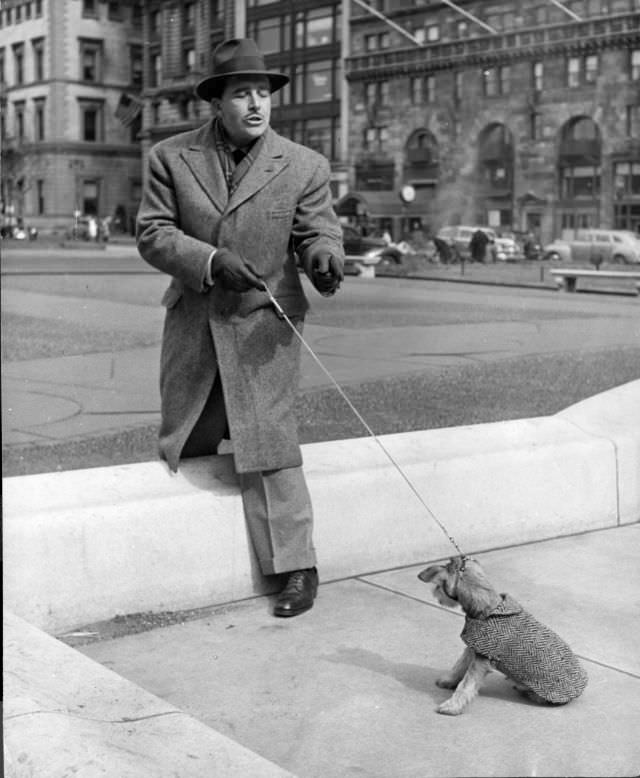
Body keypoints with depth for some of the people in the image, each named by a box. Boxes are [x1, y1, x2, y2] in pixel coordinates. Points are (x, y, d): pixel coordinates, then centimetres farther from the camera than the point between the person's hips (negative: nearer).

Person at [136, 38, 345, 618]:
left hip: (263, 327, -2)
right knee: (184, 448, 14)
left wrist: (324, 258, -24)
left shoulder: (305, 167, 0)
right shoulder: (171, 158, 2)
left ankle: (296, 566, 3)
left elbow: (318, 231, 1)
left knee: (269, 446, -7)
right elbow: (152, 233, -3)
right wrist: (210, 260, -20)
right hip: (192, 325, 3)